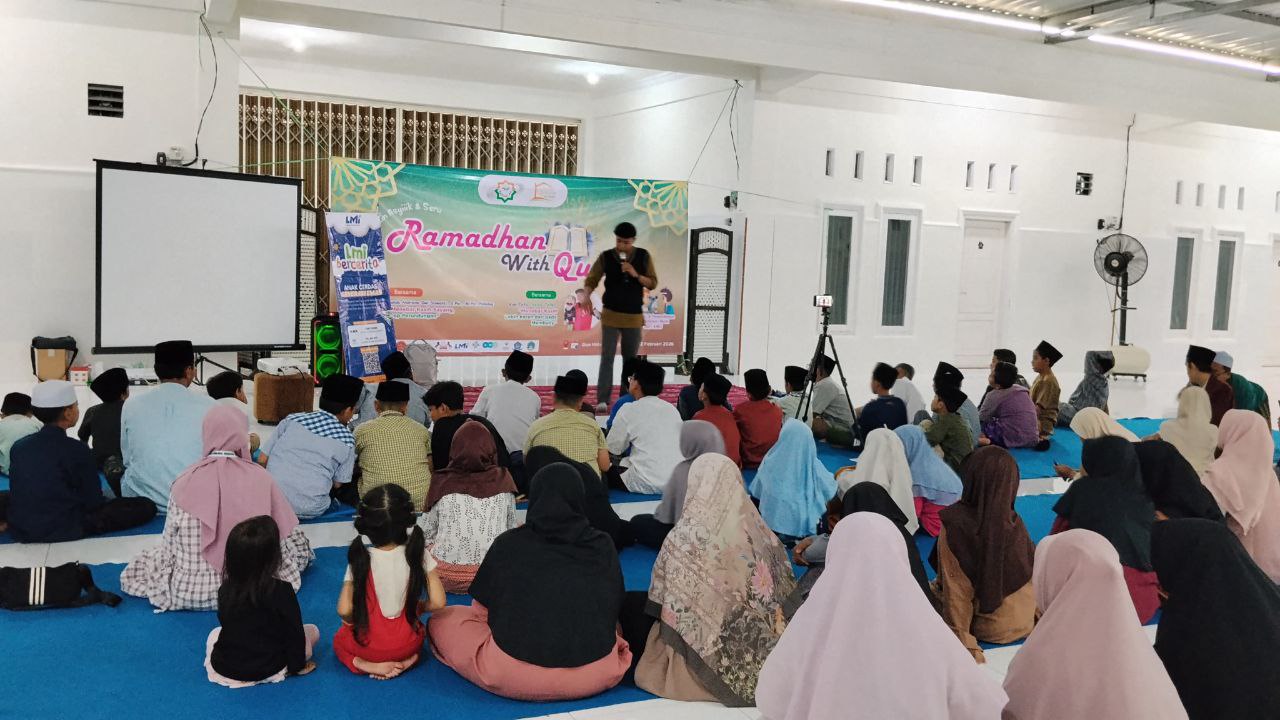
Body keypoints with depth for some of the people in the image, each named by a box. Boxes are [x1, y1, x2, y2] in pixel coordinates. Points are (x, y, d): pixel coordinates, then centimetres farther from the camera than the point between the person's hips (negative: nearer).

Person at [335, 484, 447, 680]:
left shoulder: (360, 559, -15)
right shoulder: (418, 554, -14)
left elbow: (344, 611, -17)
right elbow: (437, 603, -14)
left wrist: (353, 622, 5)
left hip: (367, 646, -1)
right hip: (407, 645, 1)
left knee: (340, 639, 31)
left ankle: (367, 664, 2)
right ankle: (405, 660, 6)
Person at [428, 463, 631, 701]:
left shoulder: (508, 543, 0)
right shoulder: (602, 545, 3)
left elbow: (481, 608, 13)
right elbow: (614, 608, 17)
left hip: (515, 674, 0)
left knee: (442, 620, 21)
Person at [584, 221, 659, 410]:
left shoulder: (644, 256, 0)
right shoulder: (606, 257, -4)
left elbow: (653, 283, -1)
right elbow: (591, 280, -4)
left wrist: (636, 275, -18)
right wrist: (587, 297, -25)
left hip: (634, 316, 2)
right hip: (610, 315, -1)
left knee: (631, 357, 10)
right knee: (607, 356, -7)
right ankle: (602, 400, -8)